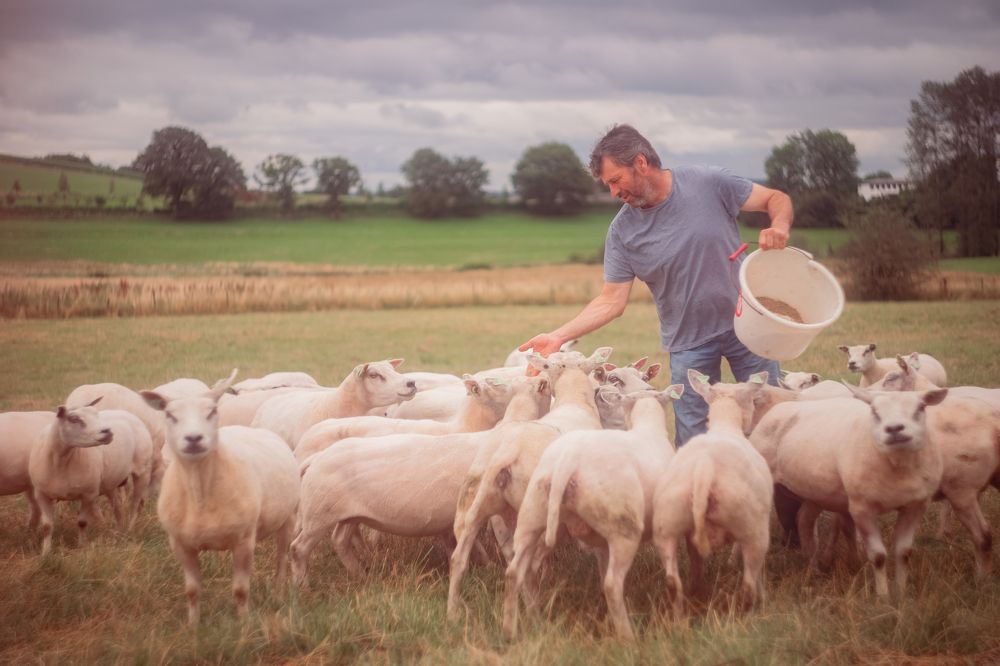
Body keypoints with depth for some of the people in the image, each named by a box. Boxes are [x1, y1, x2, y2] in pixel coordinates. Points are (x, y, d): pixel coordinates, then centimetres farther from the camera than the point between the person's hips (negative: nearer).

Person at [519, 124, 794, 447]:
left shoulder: (709, 183, -10)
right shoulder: (622, 231, -7)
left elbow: (776, 199, -3)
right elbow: (611, 302, -6)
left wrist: (779, 226, -26)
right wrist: (558, 336, -16)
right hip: (689, 344, 1)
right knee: (693, 438, -2)